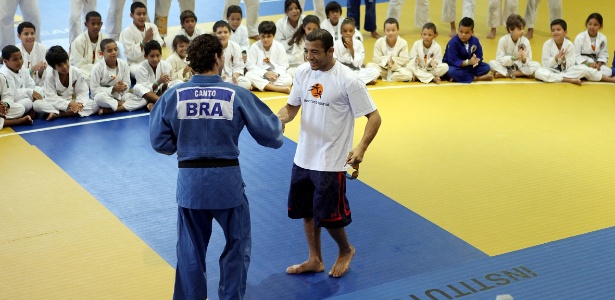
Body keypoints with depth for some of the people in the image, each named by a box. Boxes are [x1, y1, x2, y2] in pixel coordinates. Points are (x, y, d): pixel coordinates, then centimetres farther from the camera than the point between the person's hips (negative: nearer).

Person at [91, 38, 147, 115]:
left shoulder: (124, 64, -3)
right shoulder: (97, 68, -12)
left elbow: (127, 84, 1)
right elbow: (94, 90, -14)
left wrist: (123, 86, -25)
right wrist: (113, 89, -23)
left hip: (121, 95, 4)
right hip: (106, 96, -4)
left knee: (143, 100, -20)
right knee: (99, 97, -41)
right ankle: (123, 104, -18)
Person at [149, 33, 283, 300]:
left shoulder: (173, 95, -6)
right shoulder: (237, 95, -10)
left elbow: (160, 141, 0)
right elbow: (270, 134, -1)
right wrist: (279, 126, 22)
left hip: (189, 180, 2)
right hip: (226, 180, -2)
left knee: (190, 248, 18)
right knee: (237, 245, 19)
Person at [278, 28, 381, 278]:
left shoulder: (348, 80, -18)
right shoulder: (302, 72, -1)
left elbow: (374, 117, -14)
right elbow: (292, 107, 11)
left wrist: (361, 148, -29)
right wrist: (280, 119, -13)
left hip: (331, 163, -6)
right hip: (303, 158, 6)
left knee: (328, 216, 1)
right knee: (307, 211, 17)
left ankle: (346, 250, 31)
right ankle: (315, 260, 36)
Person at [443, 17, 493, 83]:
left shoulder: (475, 41, -4)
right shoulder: (453, 43, -21)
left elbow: (479, 57, -2)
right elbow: (452, 61, -25)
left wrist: (476, 61, -28)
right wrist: (468, 62, -34)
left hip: (469, 67, 6)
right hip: (456, 66, -5)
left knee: (486, 67, -10)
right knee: (451, 71, -39)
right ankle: (475, 78, -23)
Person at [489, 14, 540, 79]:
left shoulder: (525, 41, -7)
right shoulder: (503, 40, -12)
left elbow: (529, 60, -5)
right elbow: (499, 59, -16)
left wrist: (524, 59, -28)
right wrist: (513, 57, -29)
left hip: (520, 67, 2)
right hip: (505, 66, -2)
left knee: (536, 65, -23)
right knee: (492, 63, -28)